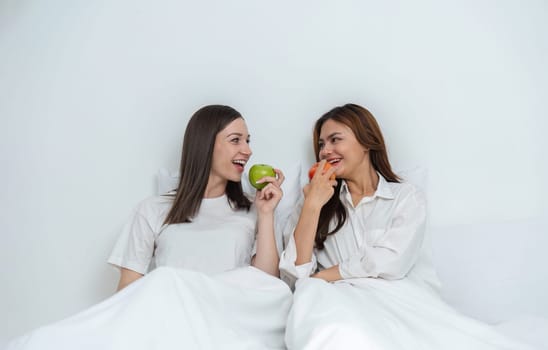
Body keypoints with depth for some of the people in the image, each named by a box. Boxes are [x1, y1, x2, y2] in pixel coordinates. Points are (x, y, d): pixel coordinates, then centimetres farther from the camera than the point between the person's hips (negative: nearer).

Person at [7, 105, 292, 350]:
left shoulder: (251, 212, 18)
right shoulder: (153, 211, 14)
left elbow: (266, 287, 6)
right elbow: (128, 293, 5)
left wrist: (266, 214, 3)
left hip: (229, 321, -1)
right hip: (164, 321, 1)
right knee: (165, 285, -33)